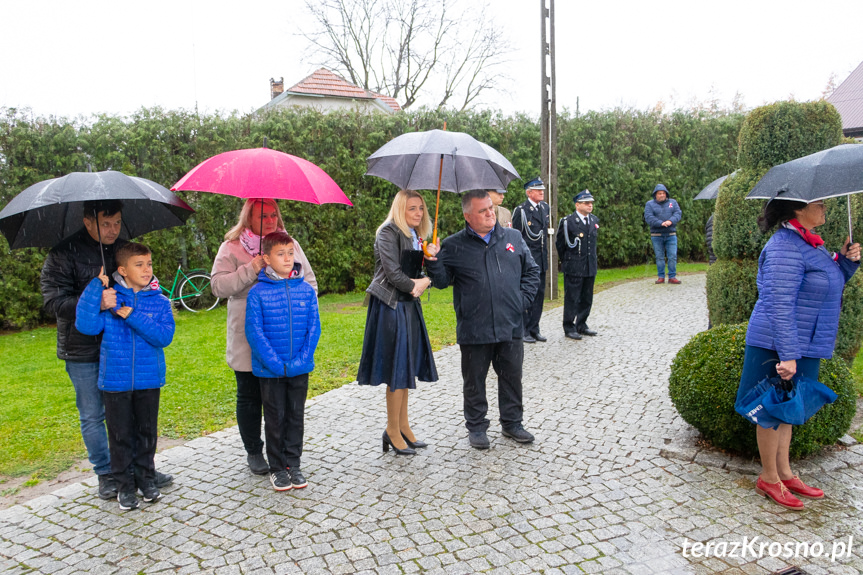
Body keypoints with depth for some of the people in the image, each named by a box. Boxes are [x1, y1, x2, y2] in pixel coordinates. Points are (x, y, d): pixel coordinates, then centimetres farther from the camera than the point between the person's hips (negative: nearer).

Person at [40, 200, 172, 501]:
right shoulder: (63, 254, -9)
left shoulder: (124, 247, 7)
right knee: (93, 416, 8)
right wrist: (95, 302, -31)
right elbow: (53, 302, -17)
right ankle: (106, 475, 24)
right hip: (84, 351, -4)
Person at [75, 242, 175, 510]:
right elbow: (86, 325, -17)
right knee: (120, 433, 9)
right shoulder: (108, 298, -3)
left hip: (148, 379, 1)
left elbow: (164, 336, -13)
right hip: (115, 379, -1)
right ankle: (125, 483, 25)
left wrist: (133, 316, -20)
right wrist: (96, 286, -18)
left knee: (147, 432, 13)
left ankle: (146, 478, 30)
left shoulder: (160, 302, -1)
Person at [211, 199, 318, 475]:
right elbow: (218, 286, -10)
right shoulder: (232, 247, 0)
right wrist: (251, 269, -19)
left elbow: (310, 281, 15)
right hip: (249, 342, -2)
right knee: (250, 398, 9)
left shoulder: (291, 244, 11)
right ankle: (254, 452, 26)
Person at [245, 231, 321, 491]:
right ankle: (277, 468, 23)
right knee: (275, 419, 10)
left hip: (300, 369, 2)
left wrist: (301, 359, -11)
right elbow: (254, 332, -10)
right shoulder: (257, 293, -8)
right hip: (269, 370, -2)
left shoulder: (306, 290, -1)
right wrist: (275, 362, -16)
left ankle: (293, 464, 27)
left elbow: (314, 328, -1)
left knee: (296, 417, 13)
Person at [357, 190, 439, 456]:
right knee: (397, 368, -4)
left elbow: (422, 274, 13)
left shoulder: (417, 236, 15)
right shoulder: (388, 232, -9)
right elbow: (393, 273, -17)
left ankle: (403, 427, 21)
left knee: (406, 367, 11)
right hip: (391, 306, -8)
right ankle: (392, 431, 8)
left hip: (409, 305, 8)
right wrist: (414, 286, -5)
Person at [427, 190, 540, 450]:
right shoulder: (454, 245, 0)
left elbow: (532, 271, 15)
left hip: (511, 325, 3)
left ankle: (512, 422, 31)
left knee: (512, 376, 12)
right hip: (474, 330, -2)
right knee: (474, 380, 8)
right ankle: (476, 427, 25)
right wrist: (433, 261, -19)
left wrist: (523, 299, 3)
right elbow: (442, 281, -1)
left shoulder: (513, 237, 9)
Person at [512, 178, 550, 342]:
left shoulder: (546, 208, 12)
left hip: (541, 259, 7)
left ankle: (534, 329, 19)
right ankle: (524, 331, 5)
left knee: (539, 294, 10)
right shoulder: (520, 210, -9)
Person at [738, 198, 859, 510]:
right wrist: (787, 355, -28)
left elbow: (829, 285, 22)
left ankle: (784, 473, 30)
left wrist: (845, 261, 3)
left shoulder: (808, 243, 12)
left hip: (800, 345, 10)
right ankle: (769, 478, 18)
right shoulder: (786, 247, -20)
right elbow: (780, 306, -26)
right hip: (779, 346, -10)